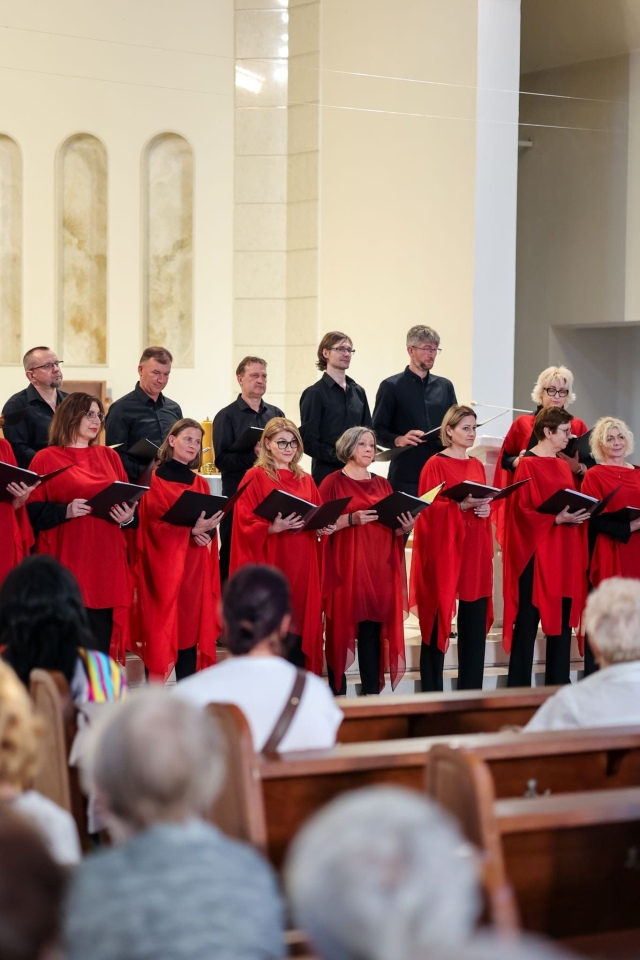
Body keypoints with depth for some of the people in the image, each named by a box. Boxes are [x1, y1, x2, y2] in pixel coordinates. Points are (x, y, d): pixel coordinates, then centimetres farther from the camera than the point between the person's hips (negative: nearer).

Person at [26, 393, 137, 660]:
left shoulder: (110, 456, 15)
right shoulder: (45, 459, 2)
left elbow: (129, 502, 15)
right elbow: (33, 511, -3)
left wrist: (127, 517, -6)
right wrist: (65, 511, -18)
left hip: (106, 559, 4)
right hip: (66, 561, -3)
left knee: (101, 638, 0)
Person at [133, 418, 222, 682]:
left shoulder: (201, 484, 16)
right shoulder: (155, 480, -3)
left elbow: (209, 526, 11)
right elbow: (156, 524, -12)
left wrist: (207, 530, -12)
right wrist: (192, 530, -23)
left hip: (195, 570, 6)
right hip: (163, 568, -6)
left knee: (191, 629, 4)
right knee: (160, 632, -6)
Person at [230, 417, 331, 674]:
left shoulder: (306, 480, 15)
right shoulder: (255, 477, -2)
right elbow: (246, 524, -8)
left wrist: (323, 526, -4)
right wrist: (273, 528, -23)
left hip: (301, 566, 5)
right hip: (269, 564, -5)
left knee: (298, 625, 4)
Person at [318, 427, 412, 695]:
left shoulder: (383, 484, 15)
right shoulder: (333, 482, -1)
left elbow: (394, 527, 18)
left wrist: (405, 527, -3)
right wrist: (351, 519, -20)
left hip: (379, 568, 4)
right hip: (346, 568, -4)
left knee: (374, 631, 2)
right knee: (341, 629, -5)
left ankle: (372, 695, 5)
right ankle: (337, 696, 0)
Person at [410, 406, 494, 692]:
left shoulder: (477, 466, 14)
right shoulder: (435, 465, -5)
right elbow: (429, 508, -10)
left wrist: (485, 509, -1)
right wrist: (462, 505, -21)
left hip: (475, 551, 6)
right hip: (444, 550, -6)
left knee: (475, 621, 5)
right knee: (439, 621, -3)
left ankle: (471, 690, 11)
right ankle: (432, 691, 2)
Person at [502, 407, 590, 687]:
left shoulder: (563, 467, 15)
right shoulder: (528, 465, -8)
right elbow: (523, 511, -14)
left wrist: (577, 515, -1)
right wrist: (557, 518, -22)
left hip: (564, 554, 8)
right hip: (537, 554, -8)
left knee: (562, 620, 8)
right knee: (528, 621, -4)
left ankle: (558, 685, 15)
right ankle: (520, 689, 0)